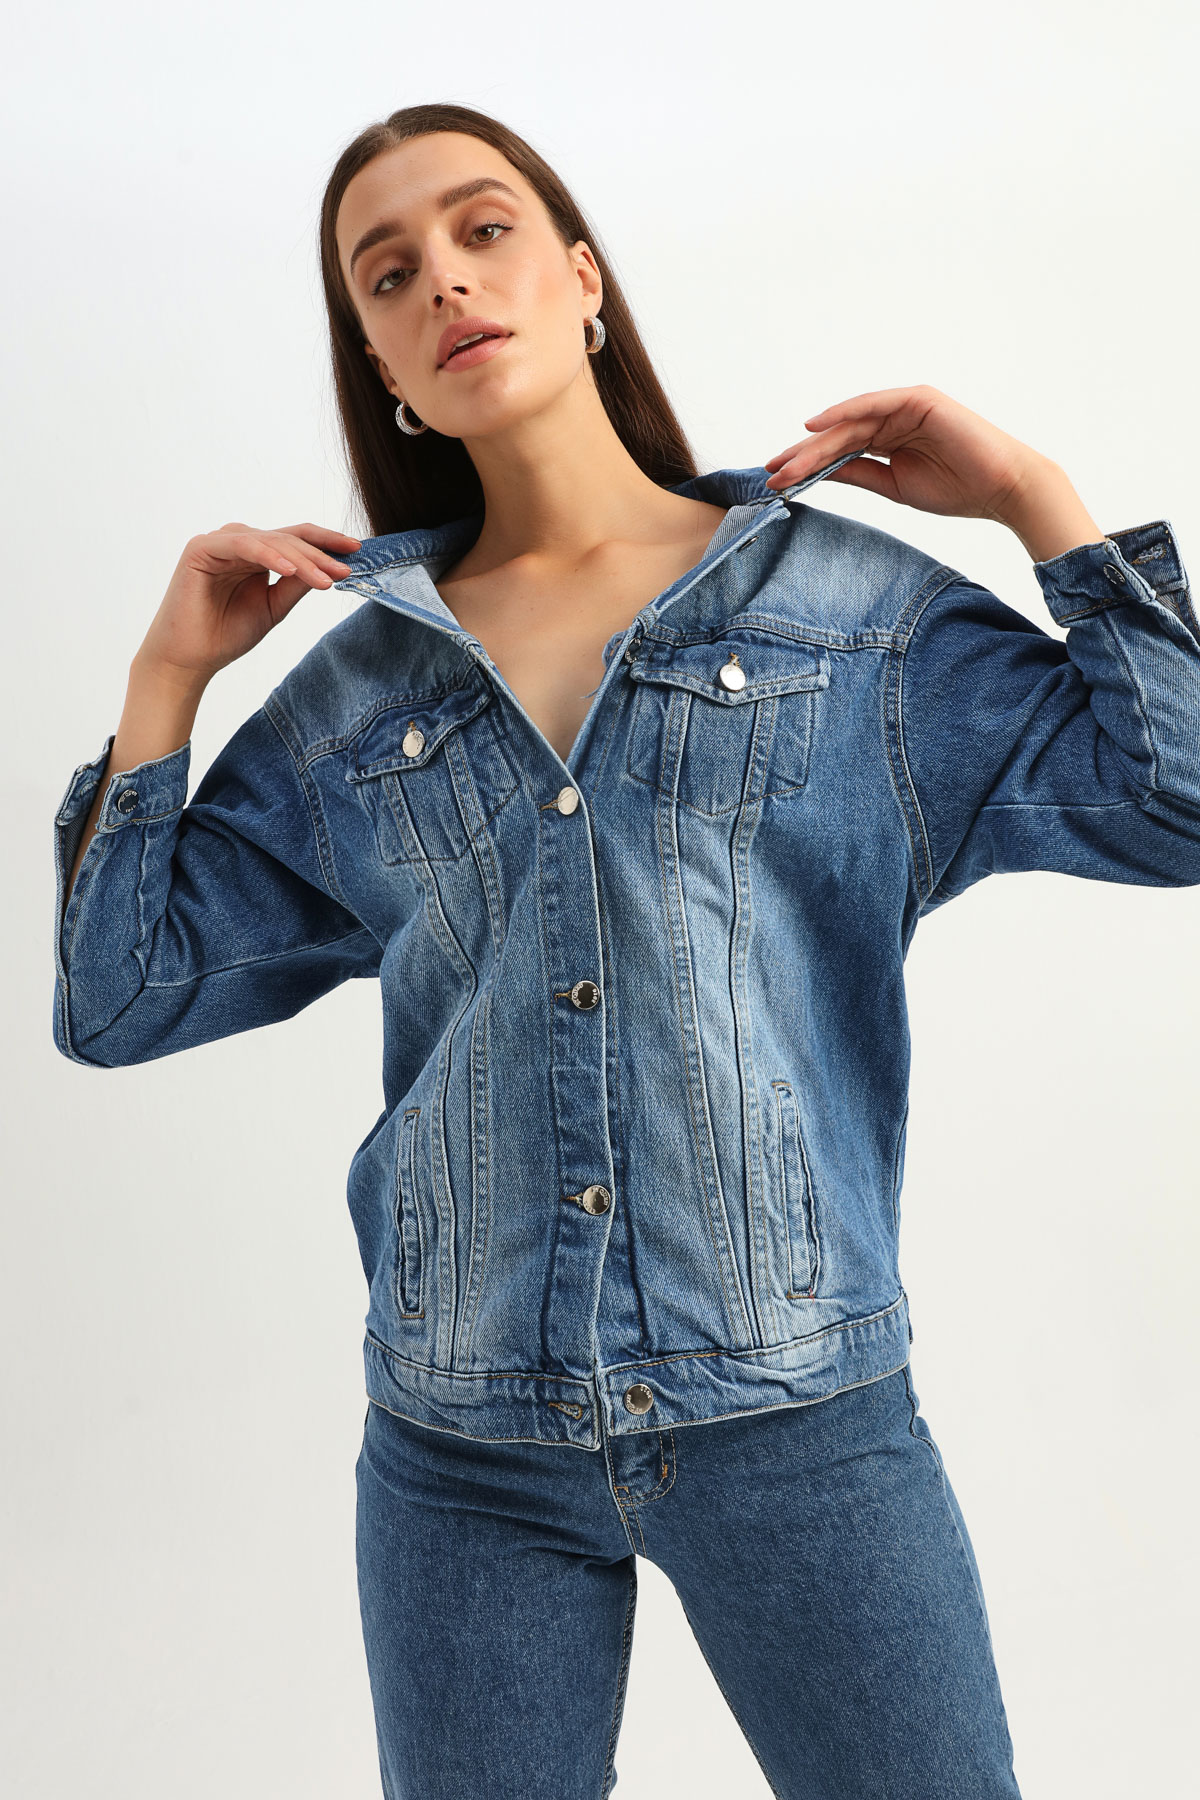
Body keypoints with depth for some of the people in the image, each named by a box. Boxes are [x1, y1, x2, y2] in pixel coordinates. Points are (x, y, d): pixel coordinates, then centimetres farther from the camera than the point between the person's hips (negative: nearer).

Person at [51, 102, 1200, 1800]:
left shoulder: (856, 607, 2)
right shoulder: (357, 694, 7)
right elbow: (117, 1000, 7)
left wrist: (1038, 500, -4)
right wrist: (169, 674, 3)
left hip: (798, 1416, -1)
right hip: (458, 1451, 2)